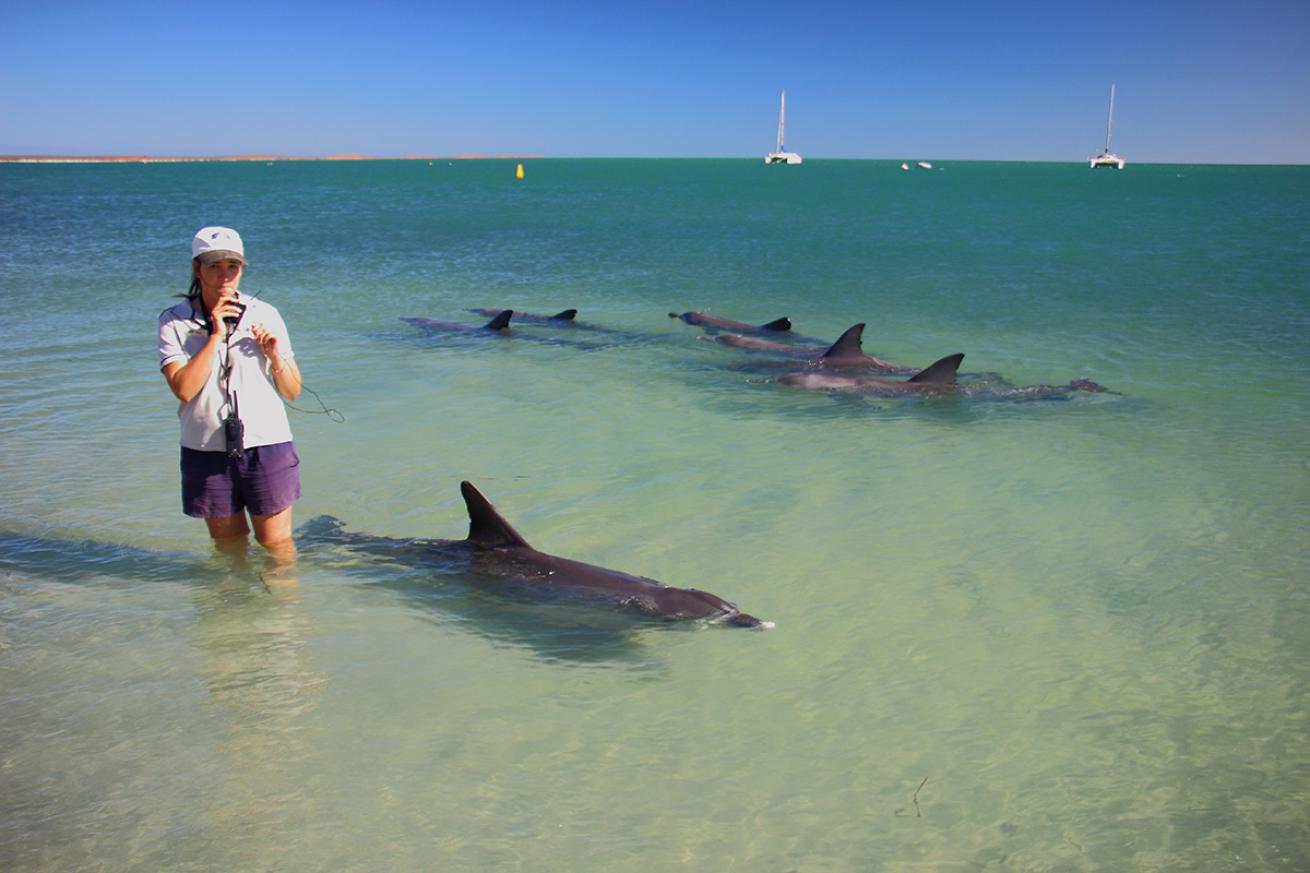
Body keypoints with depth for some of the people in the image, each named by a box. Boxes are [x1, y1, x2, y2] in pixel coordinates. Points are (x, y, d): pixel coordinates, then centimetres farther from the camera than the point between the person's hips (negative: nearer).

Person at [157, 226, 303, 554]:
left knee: (276, 545, 4)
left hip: (266, 444, 0)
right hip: (207, 451, 0)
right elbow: (183, 388, -16)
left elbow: (293, 392, 5)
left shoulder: (265, 315, 2)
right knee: (228, 546, 15)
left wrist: (275, 356, -13)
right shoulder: (174, 321, -1)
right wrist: (215, 336, -15)